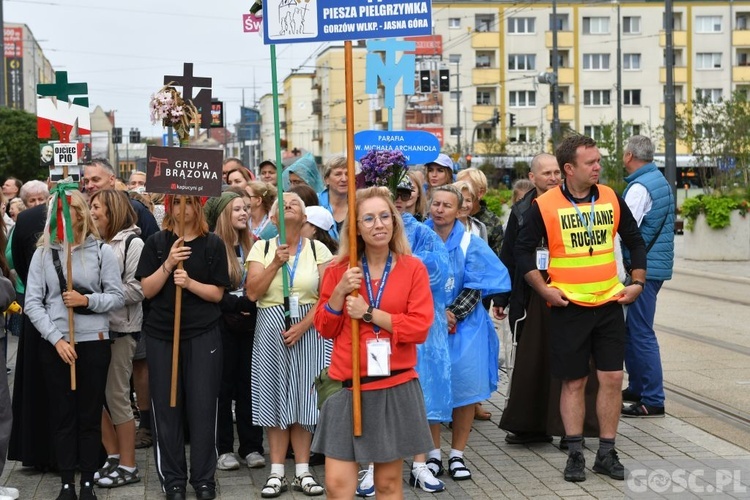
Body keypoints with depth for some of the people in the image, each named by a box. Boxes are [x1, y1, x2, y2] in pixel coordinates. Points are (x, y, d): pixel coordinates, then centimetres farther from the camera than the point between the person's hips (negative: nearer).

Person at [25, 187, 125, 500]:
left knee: (90, 414, 5)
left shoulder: (102, 252, 1)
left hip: (94, 342, -1)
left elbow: (117, 297, 1)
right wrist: (56, 338, -11)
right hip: (54, 344, 1)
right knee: (62, 415, 5)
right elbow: (32, 303, -2)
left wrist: (87, 300, -17)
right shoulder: (43, 253, 3)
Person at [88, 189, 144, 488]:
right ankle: (112, 456, 21)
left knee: (117, 396, -1)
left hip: (121, 328, -6)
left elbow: (136, 290, -14)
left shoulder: (132, 243, -7)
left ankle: (128, 466, 9)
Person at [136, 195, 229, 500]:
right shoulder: (157, 243, 5)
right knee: (166, 408, 4)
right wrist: (168, 264, -16)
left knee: (202, 407, 0)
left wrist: (190, 282, -17)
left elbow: (217, 293, 0)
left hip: (203, 335, -1)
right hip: (161, 334, 1)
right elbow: (147, 290, -1)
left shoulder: (212, 244, 3)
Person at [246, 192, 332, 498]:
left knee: (303, 398, 2)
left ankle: (302, 472, 9)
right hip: (272, 330, 0)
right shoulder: (262, 248, 5)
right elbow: (253, 293, -4)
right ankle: (277, 473, 7)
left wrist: (302, 326, -14)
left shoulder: (318, 249, 2)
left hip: (308, 331, 0)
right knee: (275, 397, 2)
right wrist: (276, 264, -13)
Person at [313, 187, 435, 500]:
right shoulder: (339, 270, 3)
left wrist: (370, 314, -14)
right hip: (348, 385, 1)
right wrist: (339, 292, -12)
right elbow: (325, 328, 4)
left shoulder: (413, 268, -1)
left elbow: (420, 327, -8)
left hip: (396, 387, 0)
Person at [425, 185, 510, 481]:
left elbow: (474, 290, -3)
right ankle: (433, 455, 11)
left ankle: (457, 456, 8)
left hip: (464, 326, 0)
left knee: (465, 388, -3)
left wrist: (452, 315, -14)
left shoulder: (471, 245, 2)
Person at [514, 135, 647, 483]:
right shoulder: (545, 206, -8)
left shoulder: (612, 199, 3)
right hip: (568, 307, -3)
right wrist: (544, 289, -8)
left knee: (612, 378, 2)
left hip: (609, 304, 3)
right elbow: (523, 251, -2)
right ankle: (575, 455, 15)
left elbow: (635, 242, 14)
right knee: (574, 381, 4)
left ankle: (606, 453, 14)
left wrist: (637, 282, 5)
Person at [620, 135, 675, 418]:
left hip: (643, 267, -10)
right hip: (656, 264, 10)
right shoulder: (661, 181, 15)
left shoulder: (640, 187, -16)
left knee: (641, 333, -7)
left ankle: (653, 400, -5)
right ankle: (637, 388, 27)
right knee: (631, 329, 18)